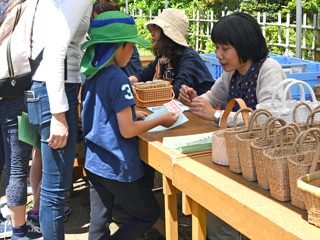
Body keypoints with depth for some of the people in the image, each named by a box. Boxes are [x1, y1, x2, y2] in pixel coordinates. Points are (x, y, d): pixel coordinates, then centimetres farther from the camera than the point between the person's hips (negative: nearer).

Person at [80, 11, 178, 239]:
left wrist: (131, 114, 15)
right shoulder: (118, 79, -20)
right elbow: (127, 131, -21)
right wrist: (160, 120, -9)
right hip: (118, 168, -8)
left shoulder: (91, 76, 5)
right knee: (150, 214, 12)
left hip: (94, 164, 8)